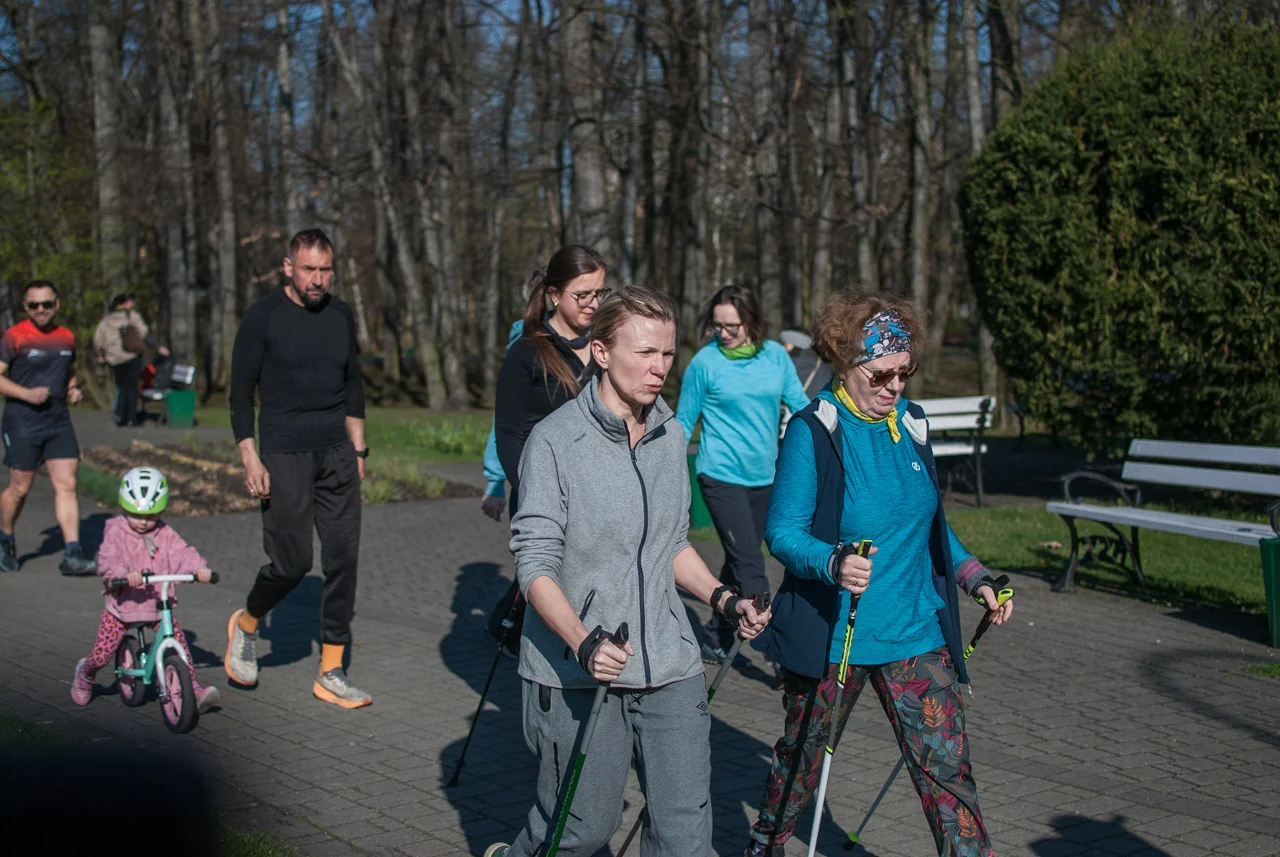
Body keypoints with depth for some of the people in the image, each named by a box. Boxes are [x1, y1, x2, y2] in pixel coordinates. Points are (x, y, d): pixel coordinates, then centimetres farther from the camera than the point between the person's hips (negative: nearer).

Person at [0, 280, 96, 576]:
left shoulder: (67, 338, 10)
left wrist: (73, 389, 6)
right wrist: (26, 393, -20)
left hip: (58, 421, 4)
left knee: (66, 485, -5)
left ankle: (72, 555, -6)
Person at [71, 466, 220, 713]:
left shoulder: (164, 534, 1)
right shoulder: (116, 533, -9)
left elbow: (182, 553, -10)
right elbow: (107, 561, -24)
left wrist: (199, 567, -32)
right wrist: (124, 574, -46)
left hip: (159, 604, 2)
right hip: (121, 604, -2)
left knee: (178, 642, -13)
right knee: (102, 654, 1)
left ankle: (193, 692, -8)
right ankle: (84, 675, 36)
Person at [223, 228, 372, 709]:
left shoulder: (340, 316, 9)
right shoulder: (263, 318, -5)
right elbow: (240, 393, -4)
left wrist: (358, 450, 14)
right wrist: (251, 461, -10)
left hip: (336, 454, 5)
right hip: (284, 456, -5)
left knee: (343, 559, 0)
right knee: (292, 562, -5)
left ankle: (331, 674, 8)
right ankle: (246, 624, 28)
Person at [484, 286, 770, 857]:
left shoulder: (671, 434, 9)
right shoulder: (556, 440, -11)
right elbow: (535, 565, -13)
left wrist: (722, 598, 5)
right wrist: (583, 643, -27)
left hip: (670, 668, 5)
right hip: (577, 675, -5)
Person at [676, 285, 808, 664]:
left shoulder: (776, 356, 1)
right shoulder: (705, 362, -7)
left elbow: (800, 404, 10)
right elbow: (683, 423, 1)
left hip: (763, 476, 5)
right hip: (722, 475, -5)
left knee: (740, 562, 13)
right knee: (749, 564, -10)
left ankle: (715, 640, 28)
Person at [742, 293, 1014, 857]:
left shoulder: (910, 423, 5)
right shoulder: (813, 431, -13)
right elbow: (783, 533, -17)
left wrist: (975, 577, 6)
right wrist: (834, 564, -36)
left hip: (916, 632, 4)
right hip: (830, 633, -4)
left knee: (946, 766, -2)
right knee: (802, 757, 16)